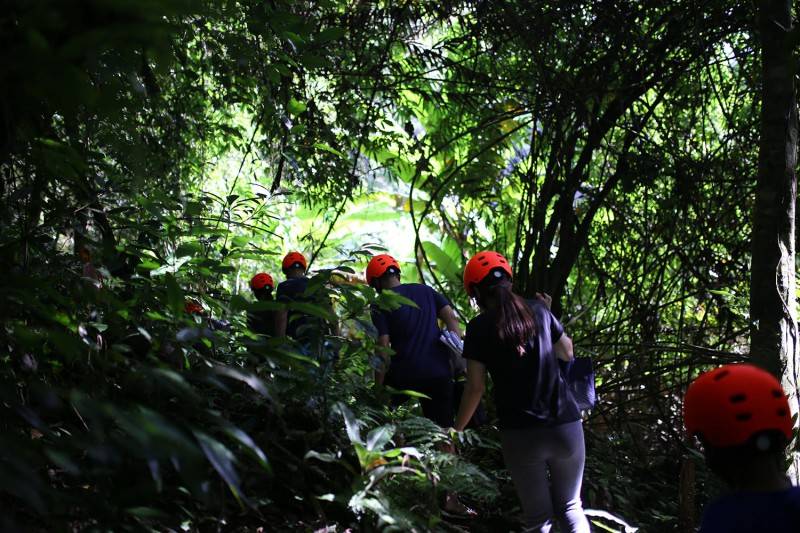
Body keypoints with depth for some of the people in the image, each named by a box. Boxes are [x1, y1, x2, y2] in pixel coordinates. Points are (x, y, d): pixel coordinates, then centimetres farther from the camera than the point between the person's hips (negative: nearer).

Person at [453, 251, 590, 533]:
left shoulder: (479, 327, -4)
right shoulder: (538, 310, 5)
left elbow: (476, 388, -4)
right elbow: (567, 352, 20)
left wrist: (455, 430, 7)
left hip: (521, 434, -2)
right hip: (566, 426, 3)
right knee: (571, 508, 18)